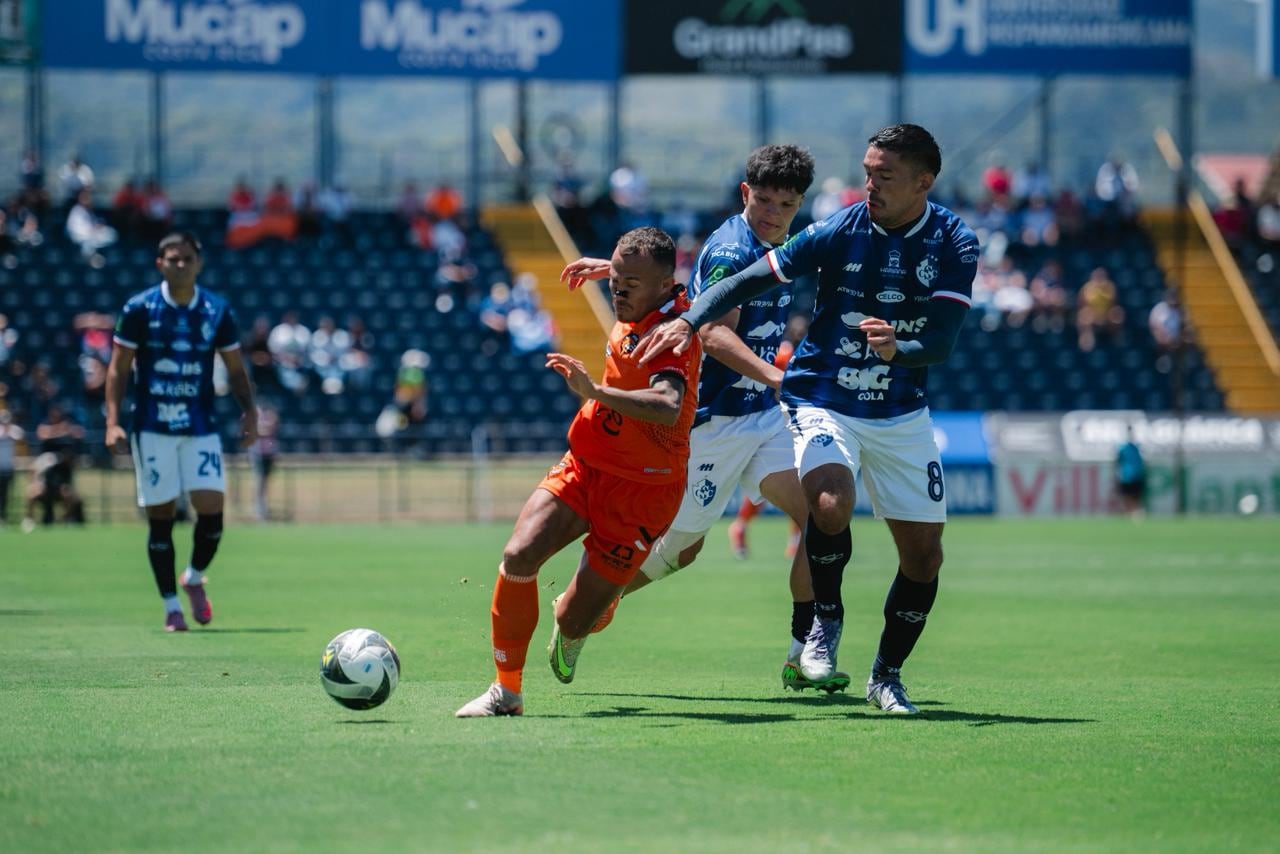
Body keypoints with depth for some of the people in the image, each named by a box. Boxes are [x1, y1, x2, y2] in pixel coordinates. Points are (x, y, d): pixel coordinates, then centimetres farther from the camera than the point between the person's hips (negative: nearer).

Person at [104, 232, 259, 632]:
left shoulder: (217, 311, 4)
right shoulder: (139, 309, -1)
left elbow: (235, 369, 12)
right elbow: (119, 367, 2)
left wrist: (249, 411, -2)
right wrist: (113, 421, -8)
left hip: (201, 426, 1)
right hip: (152, 428, -1)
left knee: (211, 507, -9)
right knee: (160, 515, 0)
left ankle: (195, 578, 19)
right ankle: (171, 605, 11)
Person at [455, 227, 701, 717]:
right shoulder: (636, 314, 0)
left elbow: (667, 407, -46)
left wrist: (597, 392, -56)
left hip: (640, 490, -7)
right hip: (584, 468, 7)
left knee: (573, 623, -4)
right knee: (520, 554, -19)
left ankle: (573, 624, 38)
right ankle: (506, 689, -7)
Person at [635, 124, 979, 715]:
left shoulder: (954, 244, -8)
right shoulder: (841, 231, -11)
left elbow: (941, 343, -16)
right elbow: (749, 280, -9)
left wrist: (897, 347, -37)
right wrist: (688, 321, -24)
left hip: (901, 416, 2)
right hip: (823, 400, -2)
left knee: (923, 554, 0)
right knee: (830, 502, -30)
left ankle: (887, 674, 22)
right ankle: (826, 618, -3)